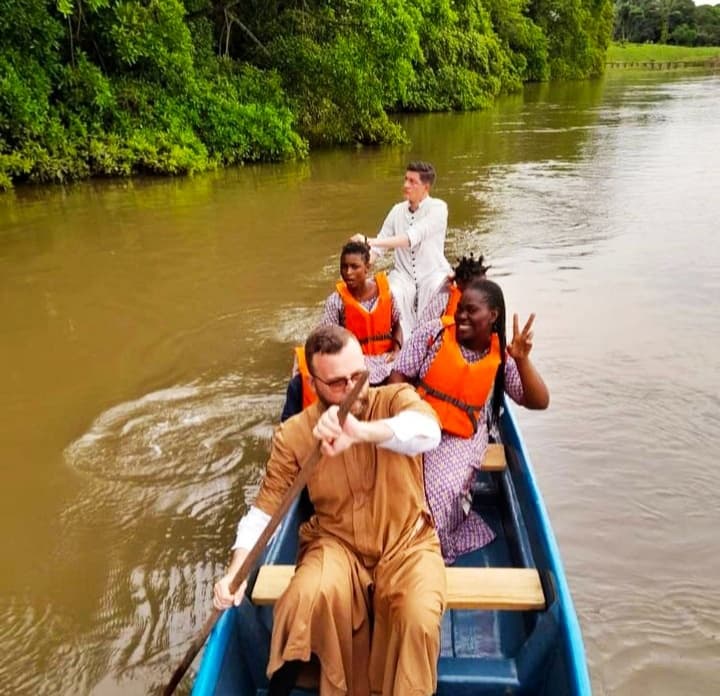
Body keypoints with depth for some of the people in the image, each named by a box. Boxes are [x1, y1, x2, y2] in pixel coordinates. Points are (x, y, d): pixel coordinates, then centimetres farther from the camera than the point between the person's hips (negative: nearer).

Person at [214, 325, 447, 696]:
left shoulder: (396, 397, -11)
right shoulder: (293, 435, -8)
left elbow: (428, 432, -34)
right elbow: (265, 508, -4)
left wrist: (361, 432, -51)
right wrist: (236, 569, -19)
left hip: (406, 543, 0)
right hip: (337, 544, 1)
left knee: (420, 618, -27)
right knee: (312, 595, -31)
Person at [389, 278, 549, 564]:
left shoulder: (501, 357, -2)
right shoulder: (434, 332, -5)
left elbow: (539, 402, -7)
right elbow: (399, 375, -3)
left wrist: (522, 360, -23)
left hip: (463, 439, 0)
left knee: (441, 491, -25)